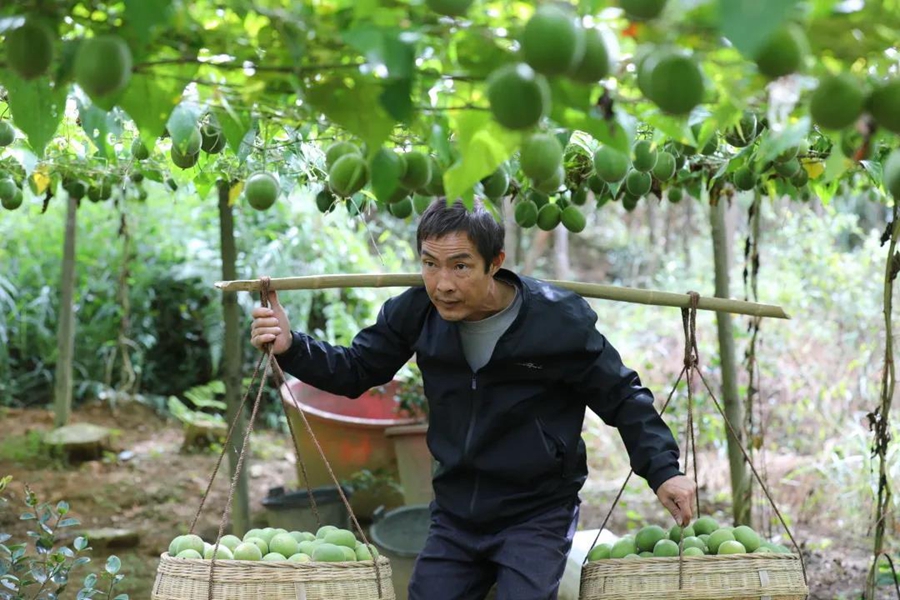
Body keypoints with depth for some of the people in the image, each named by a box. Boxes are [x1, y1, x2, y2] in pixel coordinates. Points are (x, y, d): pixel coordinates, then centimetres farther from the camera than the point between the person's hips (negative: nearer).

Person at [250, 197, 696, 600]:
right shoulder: (416, 312, -7)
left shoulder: (559, 319, -18)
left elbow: (622, 397, -6)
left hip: (537, 515, -4)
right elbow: (355, 371, 5)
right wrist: (291, 348, -11)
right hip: (455, 514, 4)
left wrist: (663, 470, -14)